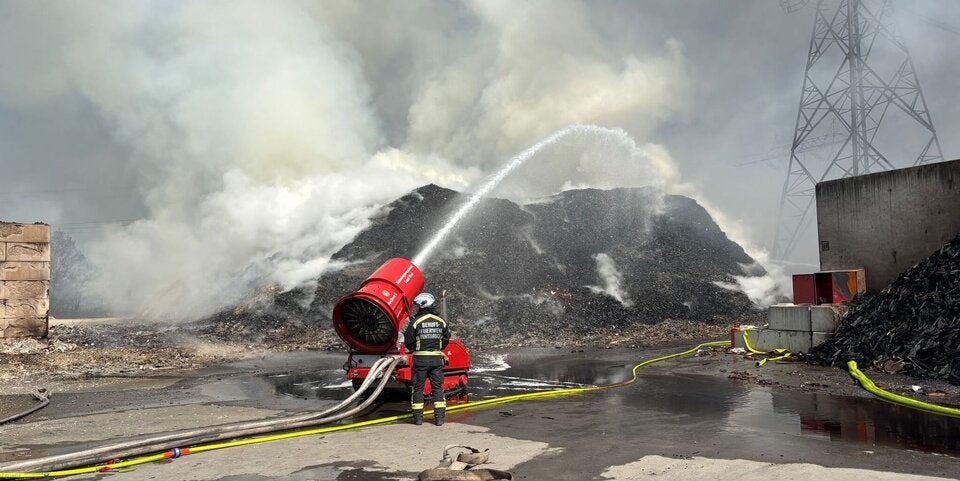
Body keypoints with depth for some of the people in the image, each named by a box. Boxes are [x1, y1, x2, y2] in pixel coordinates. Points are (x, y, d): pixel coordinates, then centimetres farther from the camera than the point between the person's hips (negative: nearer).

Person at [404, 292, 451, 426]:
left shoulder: (415, 321, -10)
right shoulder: (441, 321, 3)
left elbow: (408, 342, -6)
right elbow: (446, 340, 12)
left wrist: (413, 349, 14)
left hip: (420, 359, -3)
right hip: (437, 358, 3)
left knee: (418, 388, 8)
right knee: (437, 387, 9)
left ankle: (418, 417, 11)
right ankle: (439, 418, 7)